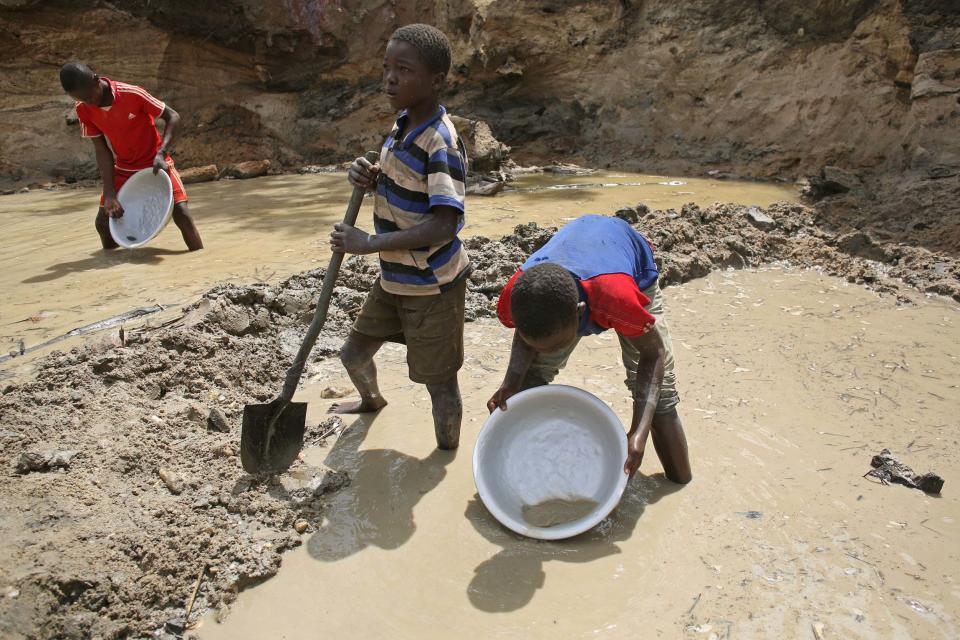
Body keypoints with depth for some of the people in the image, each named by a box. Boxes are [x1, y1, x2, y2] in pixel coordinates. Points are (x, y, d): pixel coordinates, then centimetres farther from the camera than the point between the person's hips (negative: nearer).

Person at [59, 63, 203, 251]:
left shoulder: (132, 94, -24)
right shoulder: (83, 110, -11)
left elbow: (173, 117, -16)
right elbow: (102, 150, -7)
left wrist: (161, 153, -29)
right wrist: (110, 194, -15)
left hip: (155, 164, -4)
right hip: (123, 170, 4)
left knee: (182, 215, -21)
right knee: (103, 222, 1)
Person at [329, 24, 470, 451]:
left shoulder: (441, 143, -24)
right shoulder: (404, 123, 3)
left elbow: (444, 226, -31)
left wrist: (369, 244, -27)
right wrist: (369, 178, -5)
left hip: (432, 286, -9)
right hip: (394, 278, 9)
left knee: (439, 380, 5)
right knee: (354, 353, 24)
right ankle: (371, 400, 56)